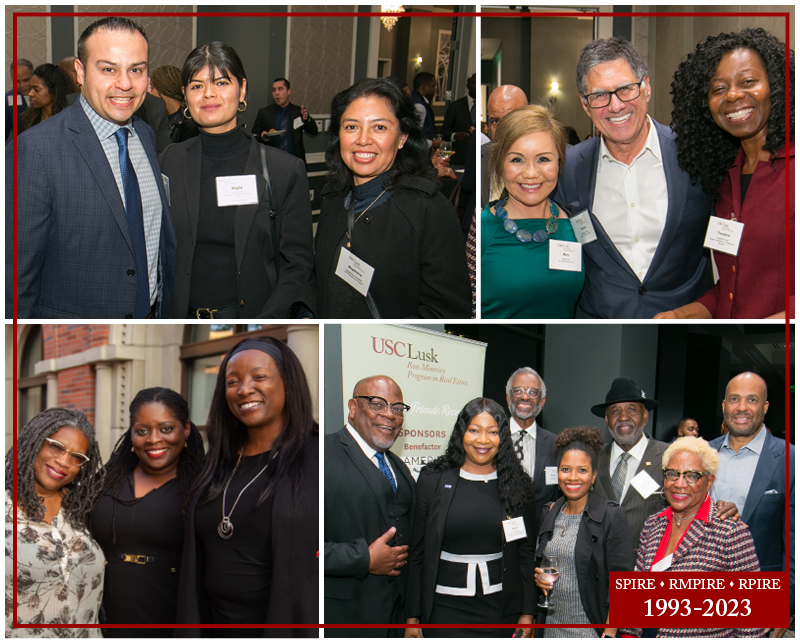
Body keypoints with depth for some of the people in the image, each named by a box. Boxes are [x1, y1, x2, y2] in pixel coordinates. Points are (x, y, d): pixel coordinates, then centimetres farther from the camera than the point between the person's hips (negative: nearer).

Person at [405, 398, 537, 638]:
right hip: (445, 607, -1)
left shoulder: (517, 484, 4)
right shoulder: (433, 480, 1)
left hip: (501, 610, 1)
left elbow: (526, 554, 7)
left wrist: (527, 612, 2)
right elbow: (417, 552, 3)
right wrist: (412, 616, 1)